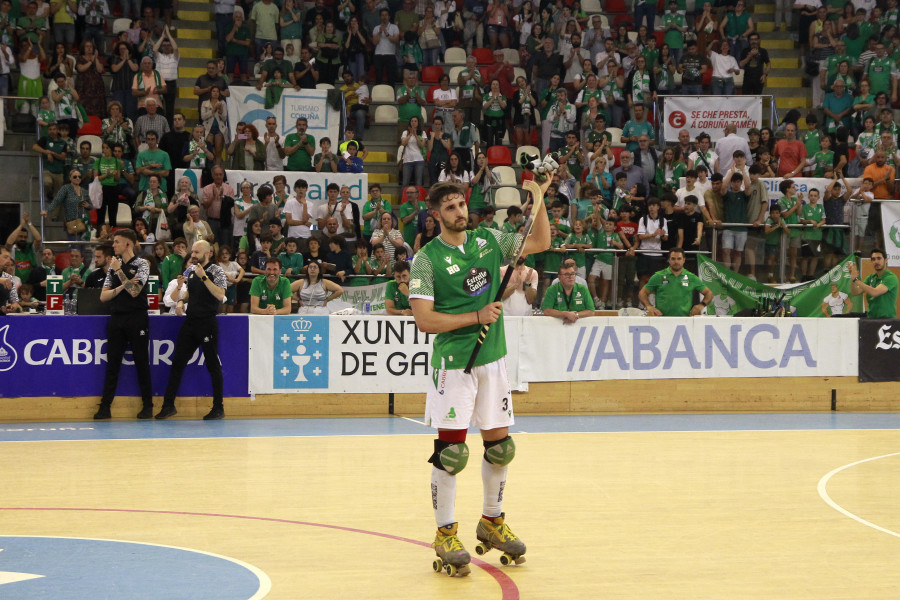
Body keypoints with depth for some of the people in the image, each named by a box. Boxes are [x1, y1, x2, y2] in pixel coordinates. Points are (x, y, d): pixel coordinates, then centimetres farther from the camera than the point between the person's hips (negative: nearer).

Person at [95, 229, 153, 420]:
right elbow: (103, 296, 8)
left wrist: (119, 271, -9)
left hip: (137, 319, -4)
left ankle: (148, 405, 7)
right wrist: (121, 287, -9)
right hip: (116, 318, 4)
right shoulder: (114, 265, 14)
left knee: (142, 362, -1)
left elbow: (134, 291, -14)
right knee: (112, 363, 3)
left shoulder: (141, 264, -1)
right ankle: (105, 406, 4)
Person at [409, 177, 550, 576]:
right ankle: (445, 533, 5)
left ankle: (491, 521, 28)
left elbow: (541, 242, 16)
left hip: (493, 359, 5)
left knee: (499, 446, 11)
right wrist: (477, 317, -16)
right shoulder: (426, 259, -9)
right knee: (451, 450, -6)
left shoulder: (489, 241, 6)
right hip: (454, 362, -5)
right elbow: (424, 320, -15)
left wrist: (538, 198, 4)